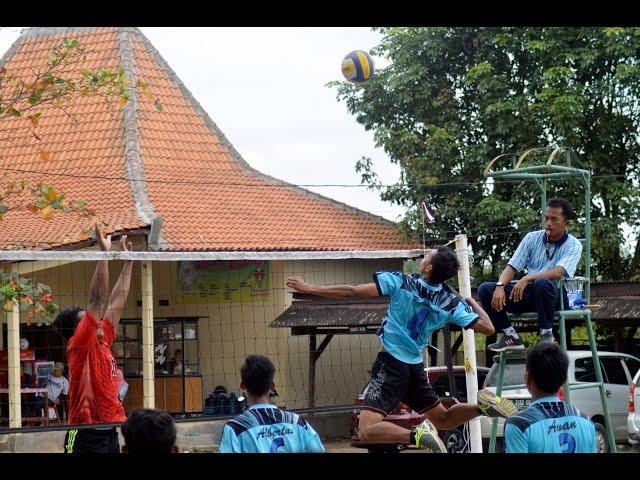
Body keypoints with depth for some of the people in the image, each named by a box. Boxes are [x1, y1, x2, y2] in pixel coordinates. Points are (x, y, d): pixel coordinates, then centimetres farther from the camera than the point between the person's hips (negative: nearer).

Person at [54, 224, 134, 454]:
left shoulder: (102, 342, 13)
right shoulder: (78, 346, -7)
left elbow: (116, 302, 19)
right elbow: (97, 300, -15)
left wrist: (128, 263, 22)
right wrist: (104, 253, -18)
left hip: (110, 433, 8)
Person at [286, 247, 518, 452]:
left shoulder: (401, 282, -14)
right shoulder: (452, 302, -2)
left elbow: (352, 292, -17)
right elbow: (487, 328, 2)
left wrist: (309, 288, -8)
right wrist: (473, 302, 21)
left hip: (391, 364, -5)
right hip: (416, 368, 5)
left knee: (367, 430, -15)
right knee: (442, 419, 23)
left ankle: (416, 435, -38)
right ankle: (481, 405, -4)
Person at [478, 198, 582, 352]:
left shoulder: (573, 245, -4)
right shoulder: (532, 238, 8)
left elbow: (558, 272, -21)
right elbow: (512, 267, 3)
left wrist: (527, 279, -34)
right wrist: (500, 286, -18)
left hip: (556, 296, -5)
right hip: (528, 294, 5)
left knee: (542, 284, -40)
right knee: (485, 289, -14)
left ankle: (547, 334, -20)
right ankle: (511, 336, -7)